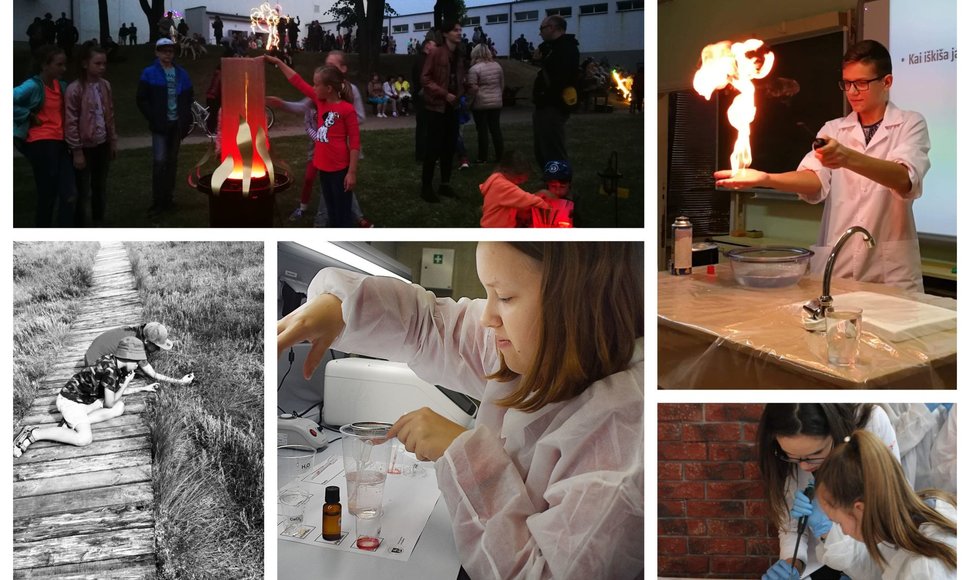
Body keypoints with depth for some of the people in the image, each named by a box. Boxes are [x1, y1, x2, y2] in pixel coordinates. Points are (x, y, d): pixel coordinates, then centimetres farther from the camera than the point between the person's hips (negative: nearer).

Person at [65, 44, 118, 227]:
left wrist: (113, 141, 13)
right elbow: (71, 122, -15)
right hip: (85, 147, -6)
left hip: (102, 145, 6)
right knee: (83, 191, 0)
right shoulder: (75, 89, -15)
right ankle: (80, 226, 10)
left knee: (101, 187, 16)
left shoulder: (105, 85, 4)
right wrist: (77, 151, -14)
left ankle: (99, 223, 29)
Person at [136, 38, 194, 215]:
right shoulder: (149, 74, -1)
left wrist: (187, 121, 3)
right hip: (160, 125, -4)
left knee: (172, 161, 9)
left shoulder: (182, 74, 10)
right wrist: (153, 119, -10)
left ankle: (167, 198, 18)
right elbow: (142, 99, -3)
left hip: (177, 124, 4)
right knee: (159, 160, -13)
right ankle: (157, 202, -7)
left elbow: (188, 99, 13)